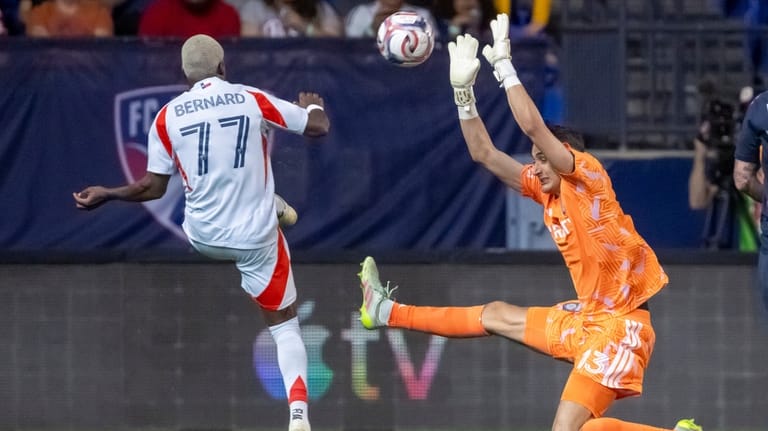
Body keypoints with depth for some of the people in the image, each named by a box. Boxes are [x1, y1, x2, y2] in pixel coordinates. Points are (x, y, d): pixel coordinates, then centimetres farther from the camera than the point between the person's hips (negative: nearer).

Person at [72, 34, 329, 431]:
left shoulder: (168, 116, -5)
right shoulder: (251, 99, -7)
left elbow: (153, 187, 1)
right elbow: (318, 126, 1)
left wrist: (105, 195, 18)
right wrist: (313, 105, 25)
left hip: (204, 237, 2)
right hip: (256, 238, -2)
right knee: (284, 323, 8)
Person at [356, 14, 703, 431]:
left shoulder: (587, 177, -13)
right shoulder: (547, 191, 9)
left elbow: (533, 127, -26)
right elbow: (484, 154, 12)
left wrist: (503, 66, -20)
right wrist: (464, 92, 4)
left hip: (619, 323, -9)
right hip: (587, 317, 9)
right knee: (496, 315, 22)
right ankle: (389, 312, 37)